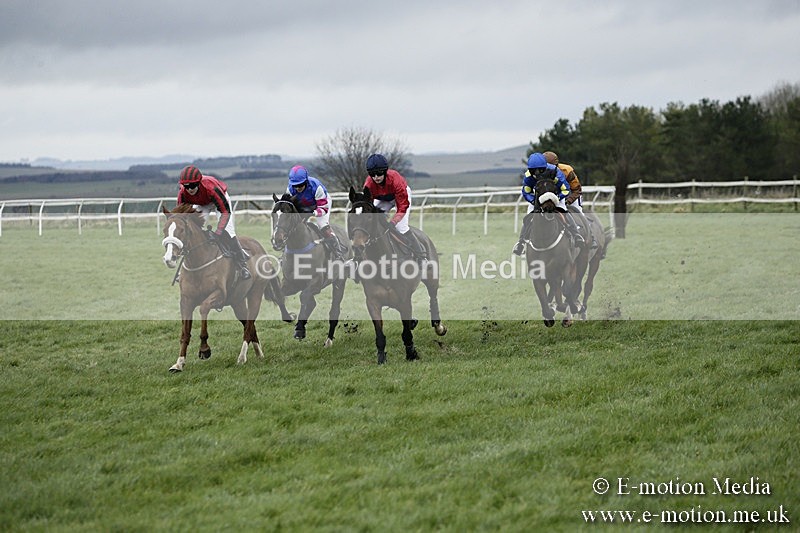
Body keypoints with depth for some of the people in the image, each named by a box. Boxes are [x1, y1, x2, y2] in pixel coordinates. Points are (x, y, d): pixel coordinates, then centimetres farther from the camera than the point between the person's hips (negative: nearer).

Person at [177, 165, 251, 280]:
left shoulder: (211, 188, -45)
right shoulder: (183, 193, -32)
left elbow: (225, 212, -41)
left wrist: (217, 232, -49)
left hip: (220, 199, -4)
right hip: (201, 204, 4)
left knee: (227, 231, -17)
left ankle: (242, 264, -3)